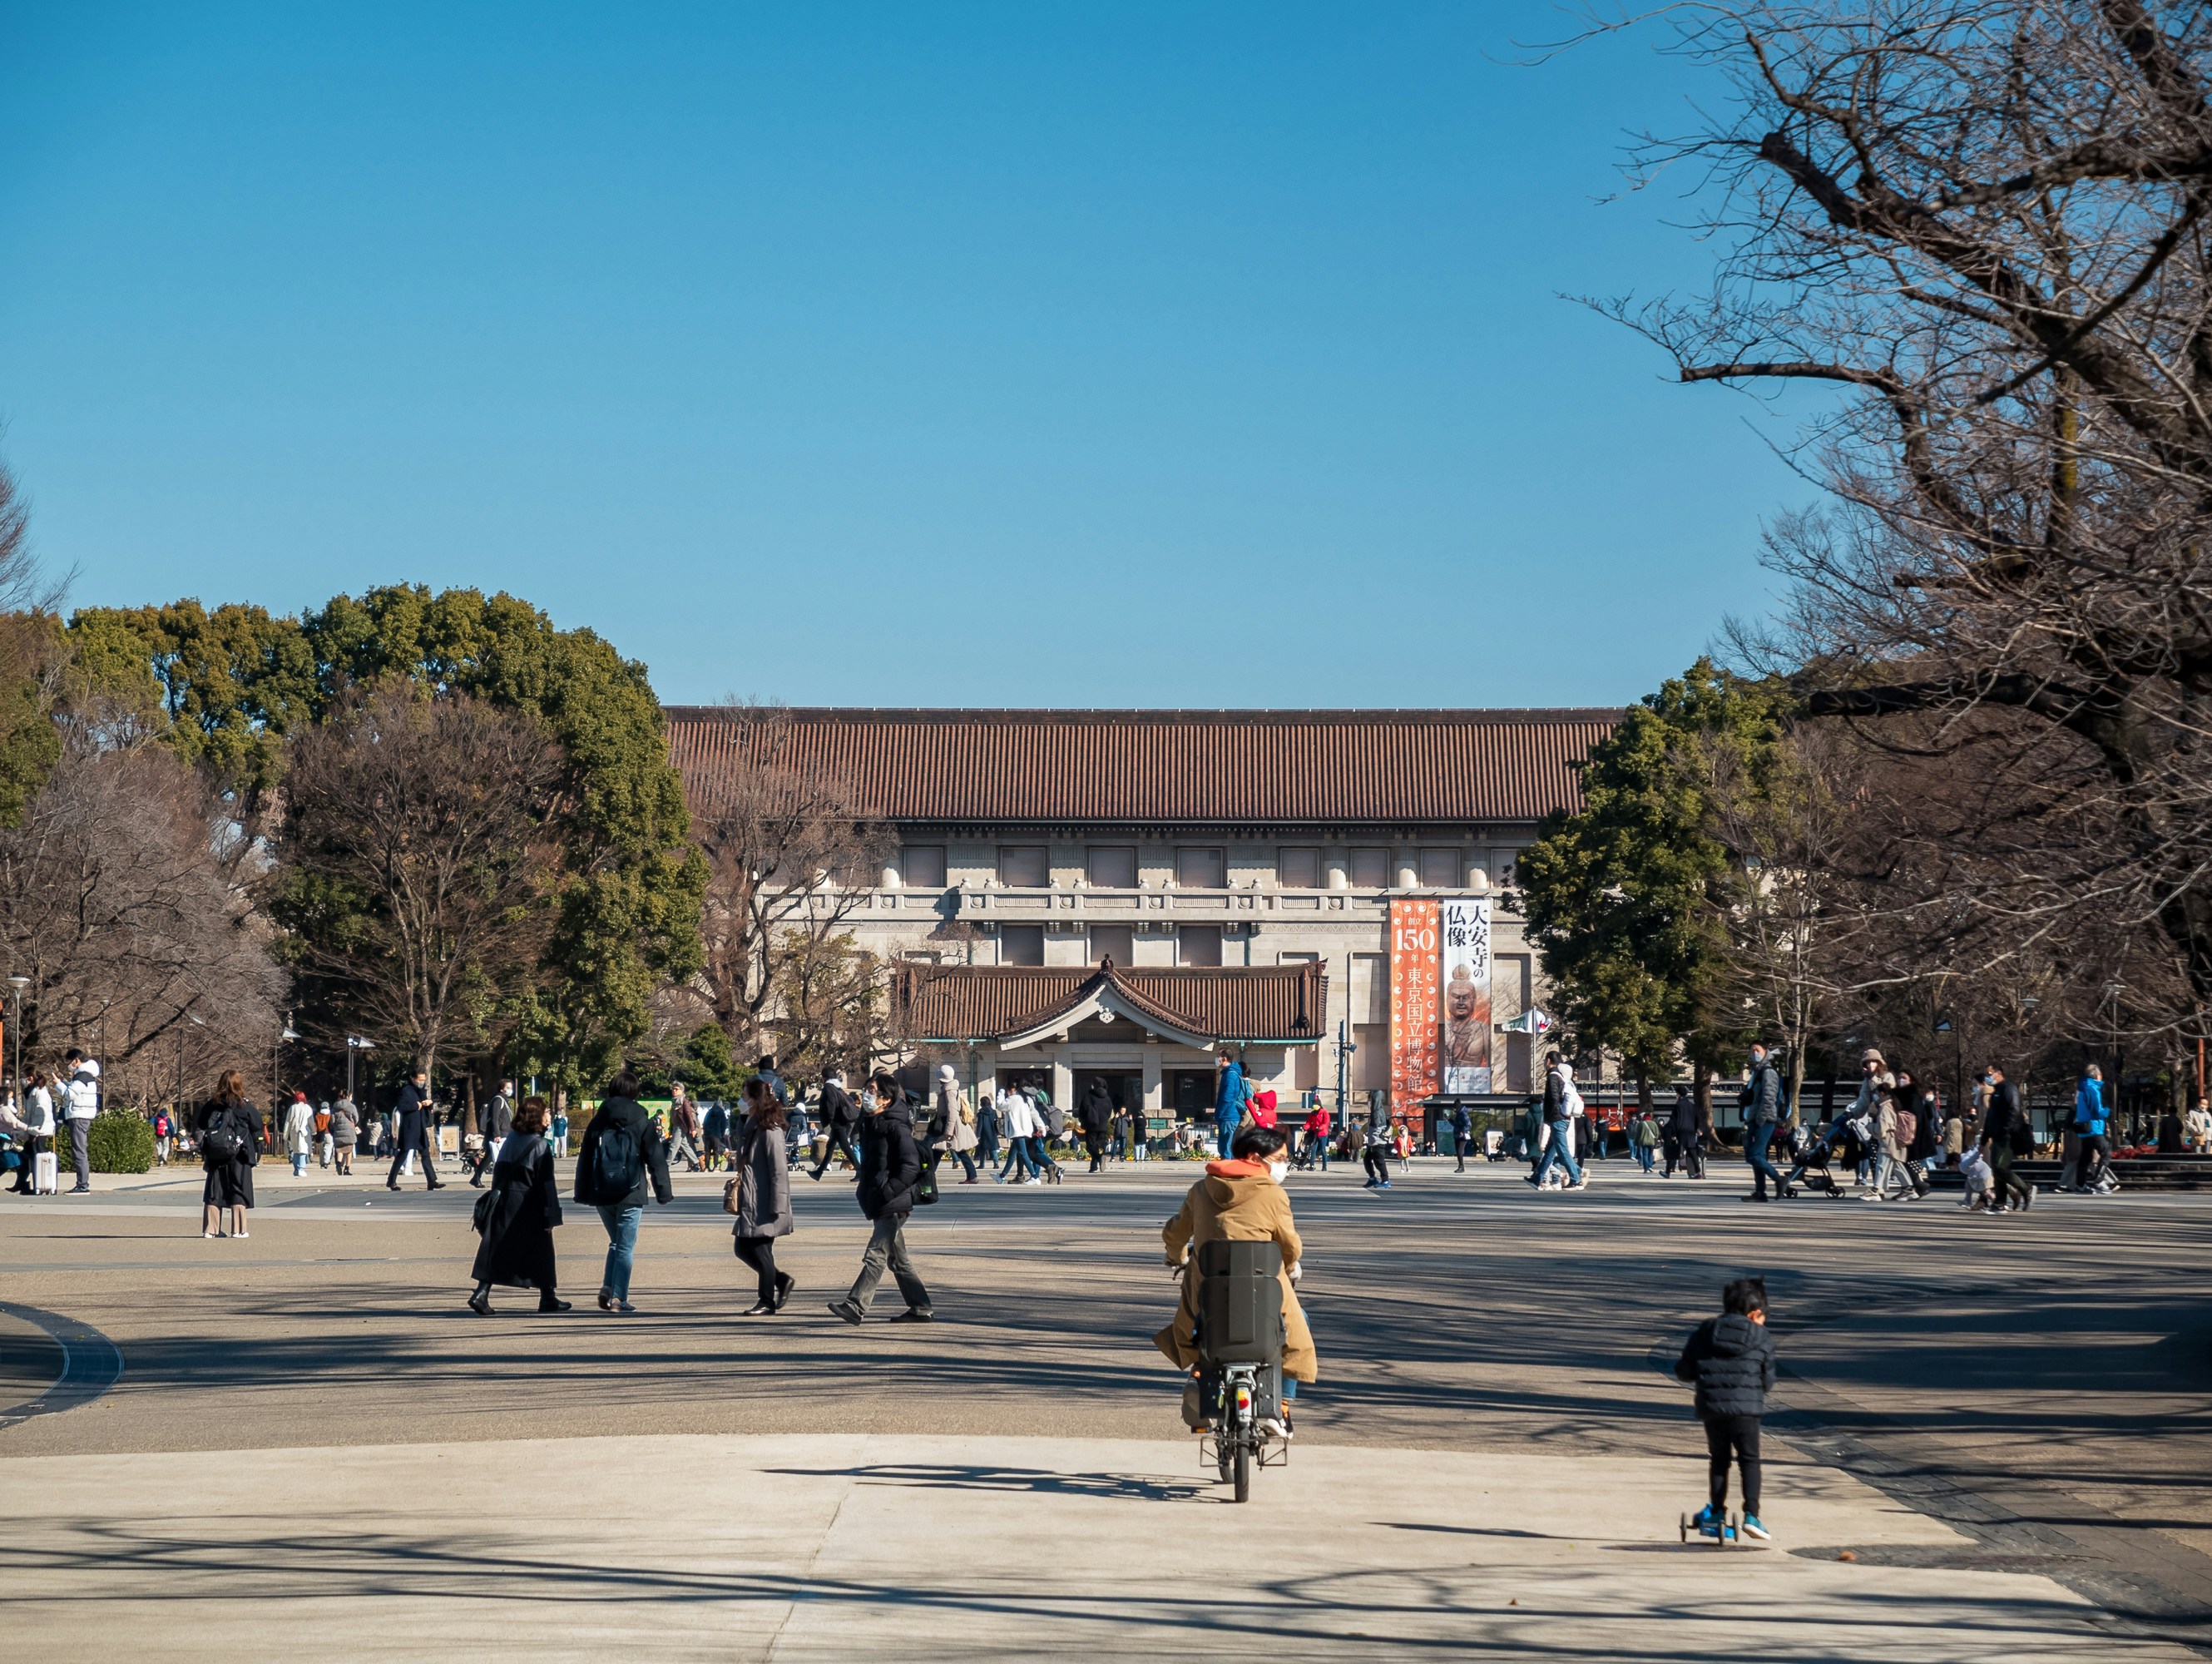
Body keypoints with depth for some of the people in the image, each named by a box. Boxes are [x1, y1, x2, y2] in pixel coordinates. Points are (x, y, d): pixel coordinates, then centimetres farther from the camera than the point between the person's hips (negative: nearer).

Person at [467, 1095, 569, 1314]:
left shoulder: (509, 1140, 6)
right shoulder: (540, 1146, -11)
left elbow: (498, 1172, 10)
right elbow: (546, 1183, -12)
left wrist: (496, 1199, 18)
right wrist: (551, 1216, -9)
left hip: (503, 1205, 5)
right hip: (528, 1205, -5)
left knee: (496, 1250, 3)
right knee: (540, 1252, 9)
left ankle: (481, 1294, -9)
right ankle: (548, 1297, 19)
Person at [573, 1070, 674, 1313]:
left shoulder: (598, 1122, 5)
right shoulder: (643, 1123, -3)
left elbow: (584, 1159, 8)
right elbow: (656, 1161, -2)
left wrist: (583, 1193, 14)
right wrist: (663, 1193, 4)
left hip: (602, 1194, 3)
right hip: (631, 1194, -3)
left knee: (616, 1242, 18)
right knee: (625, 1247, 2)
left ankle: (608, 1288, 3)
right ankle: (618, 1298, -4)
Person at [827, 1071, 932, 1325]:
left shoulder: (896, 1127, -12)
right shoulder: (871, 1125, 16)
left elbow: (911, 1166, -19)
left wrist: (888, 1191, -22)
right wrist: (866, 1194, 16)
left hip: (893, 1206, -10)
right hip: (879, 1205, 10)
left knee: (876, 1254, -12)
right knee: (897, 1258, 12)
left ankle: (856, 1306, -16)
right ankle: (921, 1307, 17)